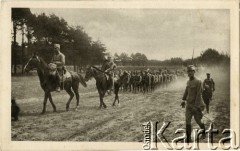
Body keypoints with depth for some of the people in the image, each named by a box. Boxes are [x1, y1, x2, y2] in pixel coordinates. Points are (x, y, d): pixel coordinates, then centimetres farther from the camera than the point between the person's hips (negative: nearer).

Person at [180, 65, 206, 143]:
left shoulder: (198, 82, -16)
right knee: (187, 121, -2)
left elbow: (199, 94, -19)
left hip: (196, 105, -6)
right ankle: (188, 139, 2)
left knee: (198, 121, 10)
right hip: (189, 104, 6)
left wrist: (196, 106, -22)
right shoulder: (188, 82, 6)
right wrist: (184, 100, 18)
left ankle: (204, 132, 39)